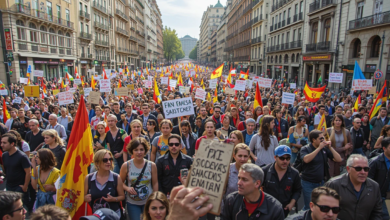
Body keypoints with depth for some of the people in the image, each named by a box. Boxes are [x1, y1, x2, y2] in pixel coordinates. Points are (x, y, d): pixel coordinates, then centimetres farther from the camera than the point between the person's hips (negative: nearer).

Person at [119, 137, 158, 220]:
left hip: (148, 202, 1)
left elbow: (155, 183, -1)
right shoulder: (126, 166, -9)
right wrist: (127, 188, -18)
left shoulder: (152, 165, -7)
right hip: (132, 203, 0)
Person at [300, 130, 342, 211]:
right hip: (308, 183, -4)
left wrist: (330, 148, -11)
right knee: (309, 207, 3)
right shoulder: (305, 149, -9)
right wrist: (319, 148, -25)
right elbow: (306, 159, -30)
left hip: (321, 182, 4)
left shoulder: (325, 149, 2)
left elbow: (339, 159, 0)